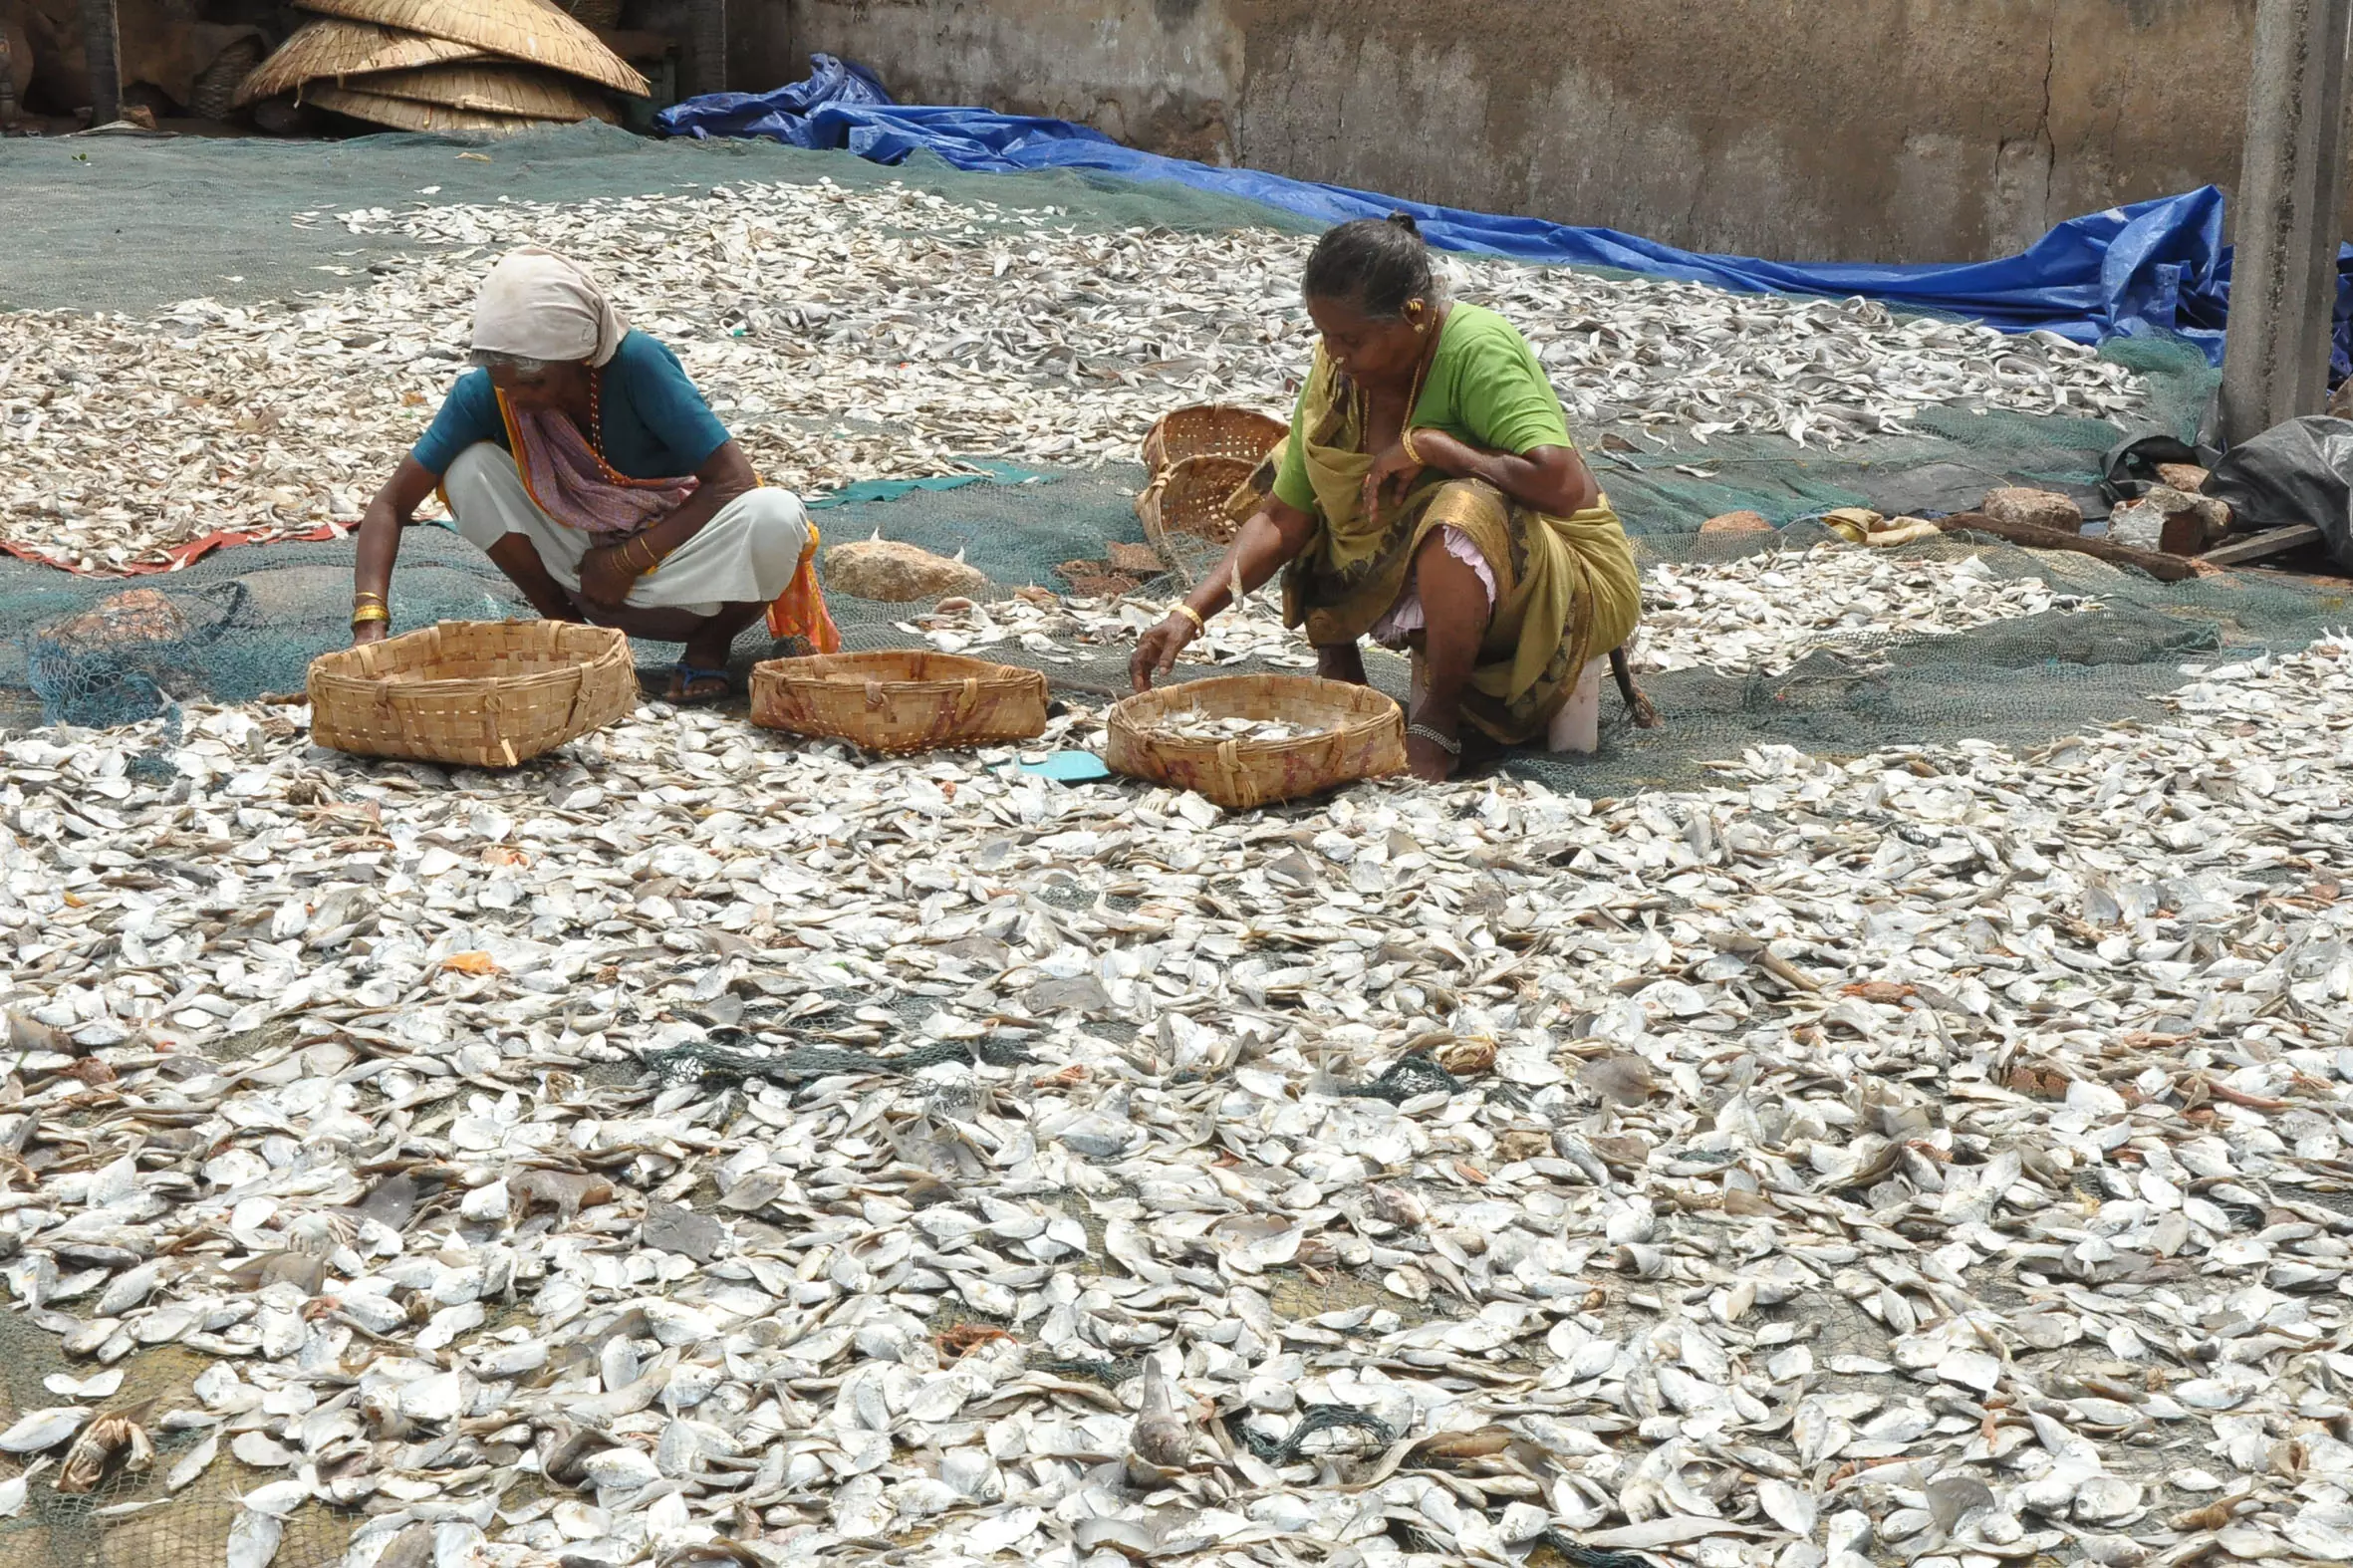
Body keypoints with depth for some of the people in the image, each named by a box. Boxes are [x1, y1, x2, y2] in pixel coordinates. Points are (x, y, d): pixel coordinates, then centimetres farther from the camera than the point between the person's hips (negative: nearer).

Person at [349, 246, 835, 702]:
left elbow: (735, 482, -23)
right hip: (583, 567, 3)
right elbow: (392, 503, -15)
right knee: (470, 470, -20)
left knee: (775, 516, -34)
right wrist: (370, 622, -30)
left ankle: (710, 642, -3)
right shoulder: (483, 394, -17)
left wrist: (630, 559, -21)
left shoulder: (637, 363, -26)